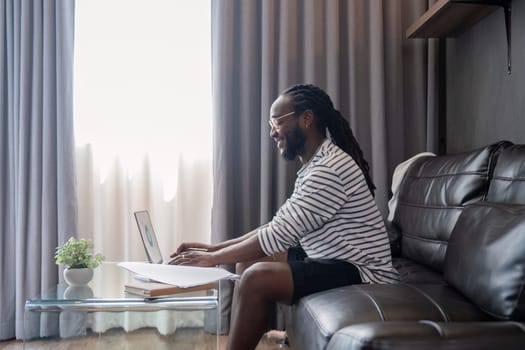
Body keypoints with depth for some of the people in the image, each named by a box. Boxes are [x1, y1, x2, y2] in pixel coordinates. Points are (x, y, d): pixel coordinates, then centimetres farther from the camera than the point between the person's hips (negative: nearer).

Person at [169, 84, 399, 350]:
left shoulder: (330, 169, -20)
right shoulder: (314, 166, 13)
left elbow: (279, 236, -22)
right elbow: (280, 227, 12)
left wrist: (213, 259, -11)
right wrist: (216, 248, 5)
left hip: (361, 273, -10)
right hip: (333, 261, 11)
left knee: (257, 278, -24)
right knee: (251, 260, 11)